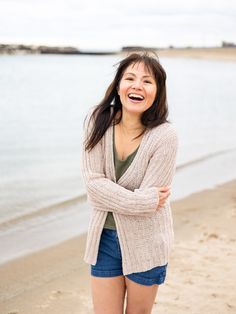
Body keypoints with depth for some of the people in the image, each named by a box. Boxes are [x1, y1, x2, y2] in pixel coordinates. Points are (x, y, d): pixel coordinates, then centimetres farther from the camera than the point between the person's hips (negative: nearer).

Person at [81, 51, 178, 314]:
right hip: (104, 236, 2)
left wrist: (109, 196, -12)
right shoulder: (99, 120, -10)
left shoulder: (164, 136, -19)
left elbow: (150, 195, -18)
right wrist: (144, 200, -18)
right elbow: (93, 181, -14)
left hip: (144, 243, -2)